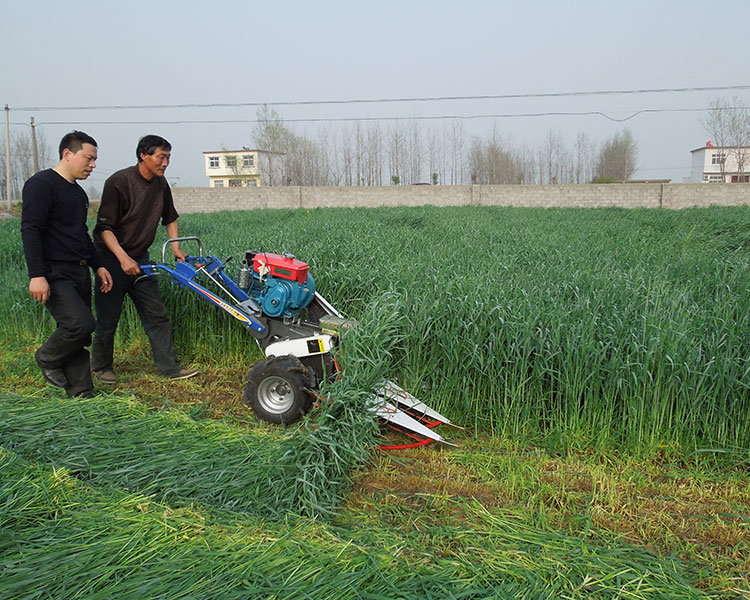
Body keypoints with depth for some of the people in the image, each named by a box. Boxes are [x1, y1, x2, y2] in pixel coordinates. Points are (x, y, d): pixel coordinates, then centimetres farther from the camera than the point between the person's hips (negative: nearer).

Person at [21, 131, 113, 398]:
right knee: (80, 323, -21)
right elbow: (30, 230, -15)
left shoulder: (79, 192, 19)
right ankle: (47, 359, 7)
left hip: (80, 273, 8)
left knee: (80, 336, 6)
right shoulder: (41, 184, -8)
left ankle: (82, 393, 12)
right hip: (54, 274, -8)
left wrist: (98, 265, 20)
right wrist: (37, 275, -23)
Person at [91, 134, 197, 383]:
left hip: (140, 259, 6)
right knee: (108, 317, 3)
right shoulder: (119, 182, -18)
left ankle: (169, 367, 9)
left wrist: (175, 247, 7)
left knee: (157, 315, 4)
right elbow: (104, 227, -21)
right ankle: (101, 367, 23)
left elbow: (170, 218, 19)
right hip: (112, 258, -6)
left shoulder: (160, 184, 3)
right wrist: (123, 257, -31)